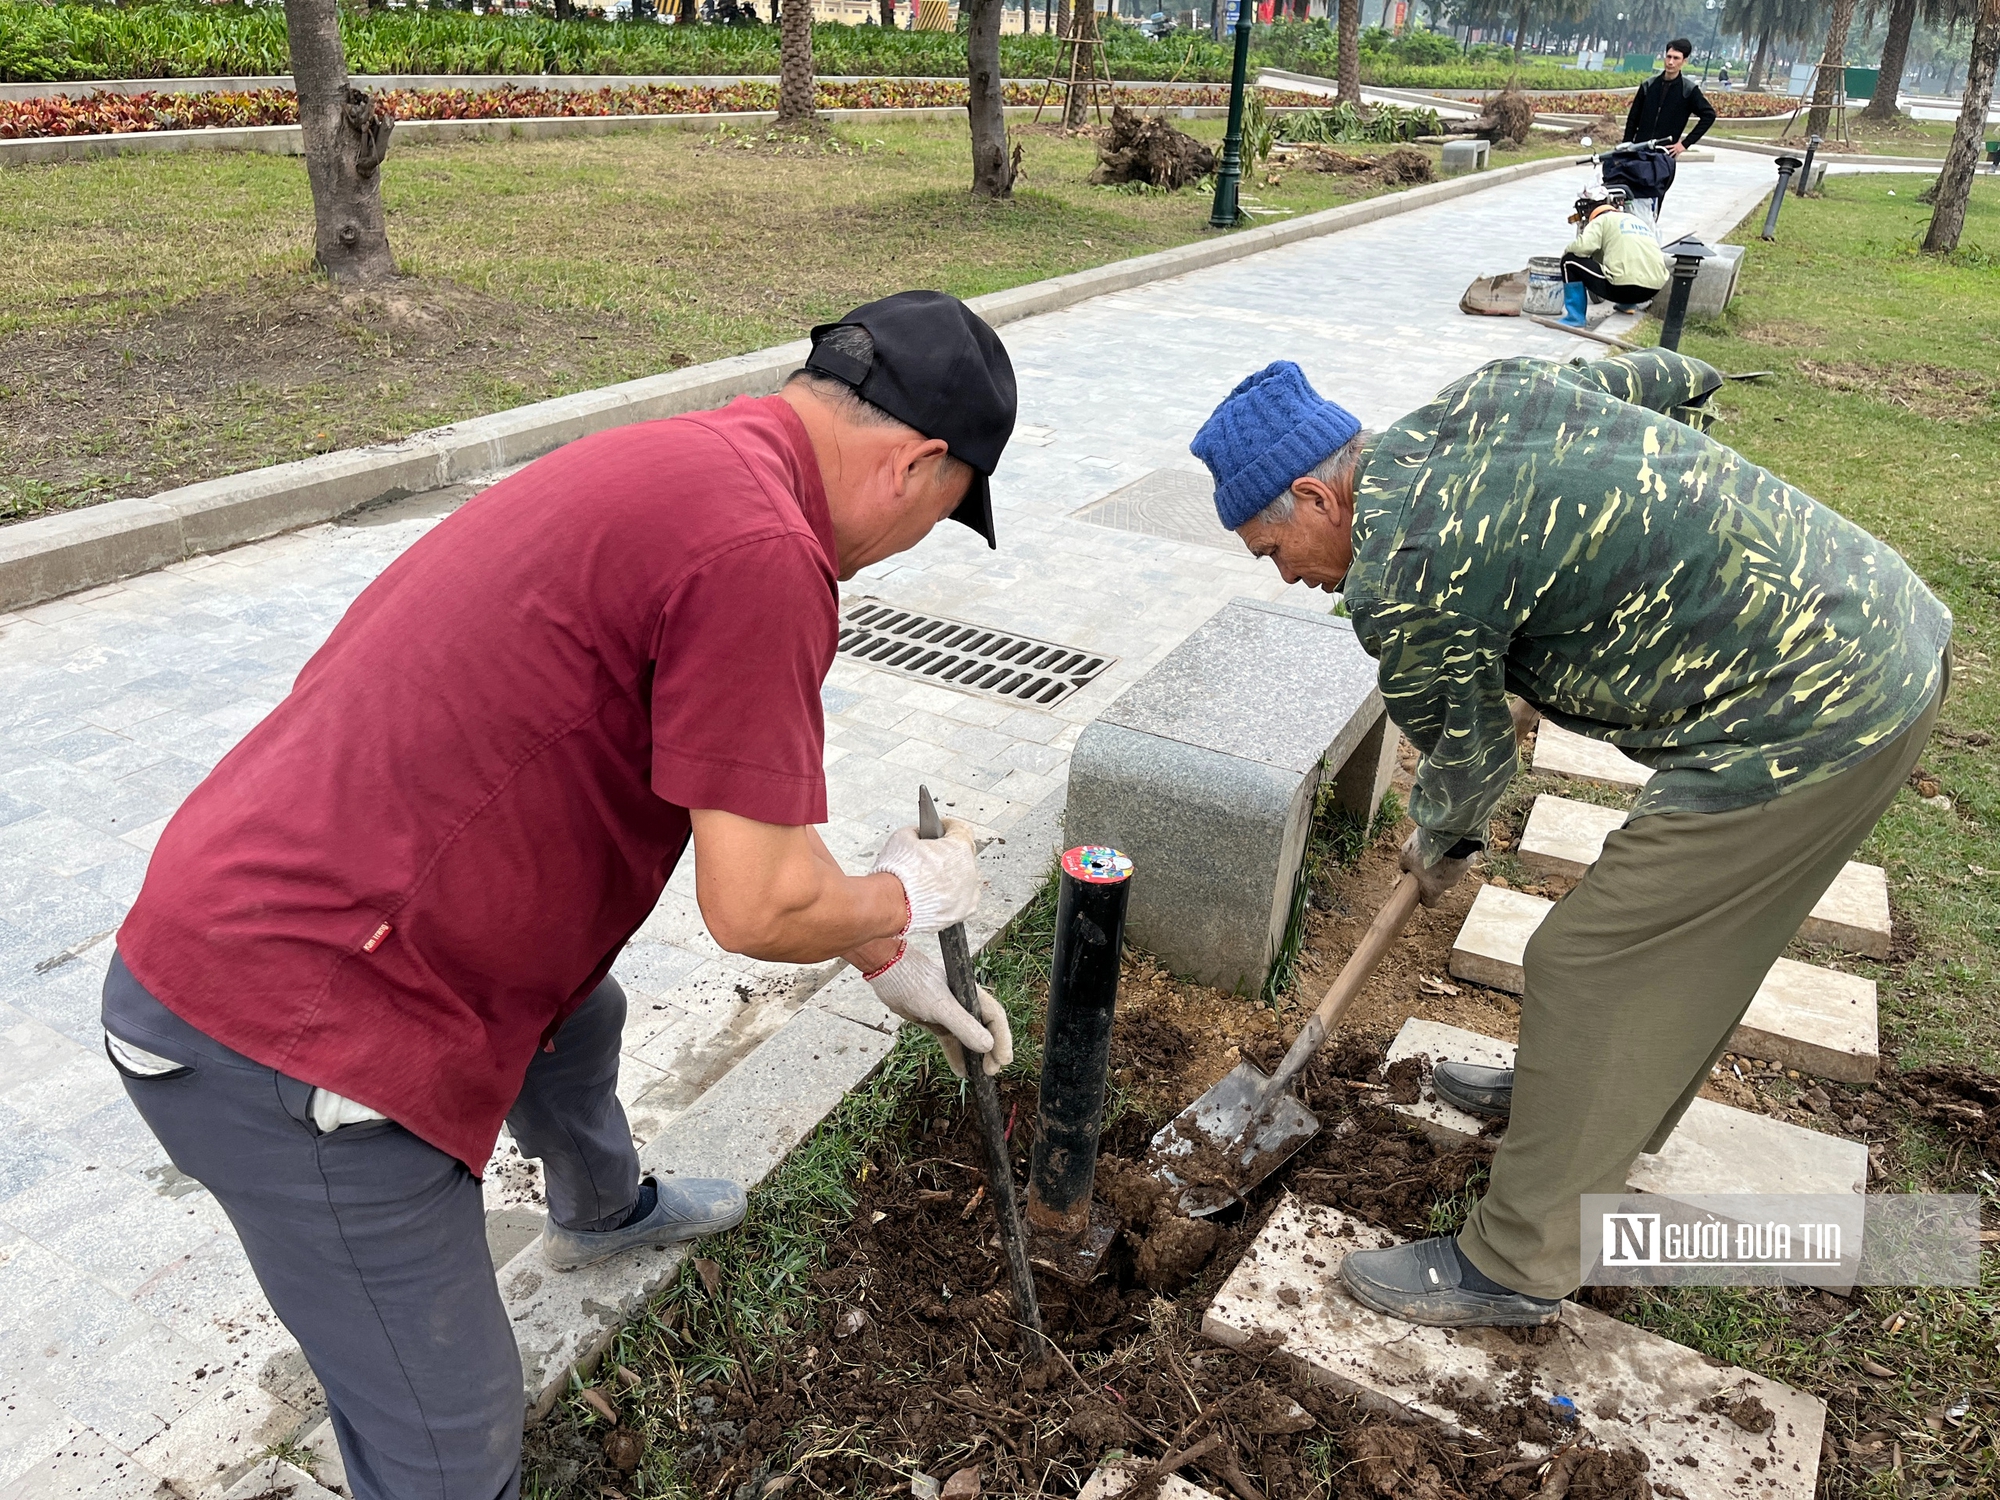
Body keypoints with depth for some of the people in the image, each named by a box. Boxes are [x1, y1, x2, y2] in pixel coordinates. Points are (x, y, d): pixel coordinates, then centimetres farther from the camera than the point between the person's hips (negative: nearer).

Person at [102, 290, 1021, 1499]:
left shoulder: (684, 459, 9)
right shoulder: (759, 548, -23)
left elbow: (734, 800, 20)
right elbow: (759, 908, -20)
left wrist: (890, 958, 25)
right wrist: (906, 896, 2)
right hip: (289, 1038, -10)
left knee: (580, 1022, 36)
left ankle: (603, 1212, 67)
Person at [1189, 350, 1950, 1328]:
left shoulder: (1400, 580, -18)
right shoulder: (1485, 393, 7)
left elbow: (1468, 752, -3)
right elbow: (1679, 379, 20)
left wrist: (1438, 847, 19)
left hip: (1805, 720, -10)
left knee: (1589, 964, 0)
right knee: (1685, 929, 25)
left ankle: (1517, 1267, 15)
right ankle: (1582, 1094, 48)